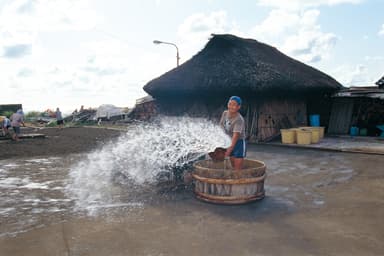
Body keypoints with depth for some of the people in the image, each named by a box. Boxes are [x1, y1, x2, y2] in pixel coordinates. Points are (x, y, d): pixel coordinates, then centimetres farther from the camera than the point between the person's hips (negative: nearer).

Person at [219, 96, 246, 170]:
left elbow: (236, 135, -34)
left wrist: (231, 147, -44)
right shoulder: (225, 113, -4)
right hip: (230, 142, 7)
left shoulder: (239, 119, -24)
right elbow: (221, 126, 9)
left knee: (238, 167, -5)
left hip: (239, 143, -7)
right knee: (233, 165, 16)